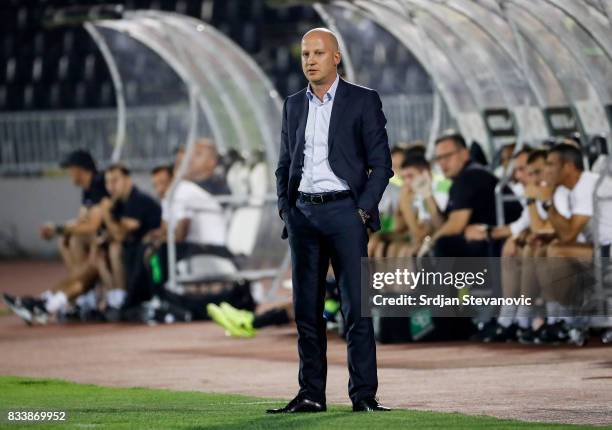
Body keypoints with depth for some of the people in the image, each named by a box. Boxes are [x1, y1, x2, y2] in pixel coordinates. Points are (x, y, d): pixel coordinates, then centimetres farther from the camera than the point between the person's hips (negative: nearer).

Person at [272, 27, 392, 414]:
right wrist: (285, 208, 7)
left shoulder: (363, 101, 1)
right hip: (303, 214, 5)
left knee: (357, 307, -8)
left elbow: (381, 163, -2)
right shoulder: (294, 105, 15)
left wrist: (364, 209, -10)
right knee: (307, 310, 5)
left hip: (344, 211, -4)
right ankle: (311, 394, 8)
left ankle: (364, 394, -6)